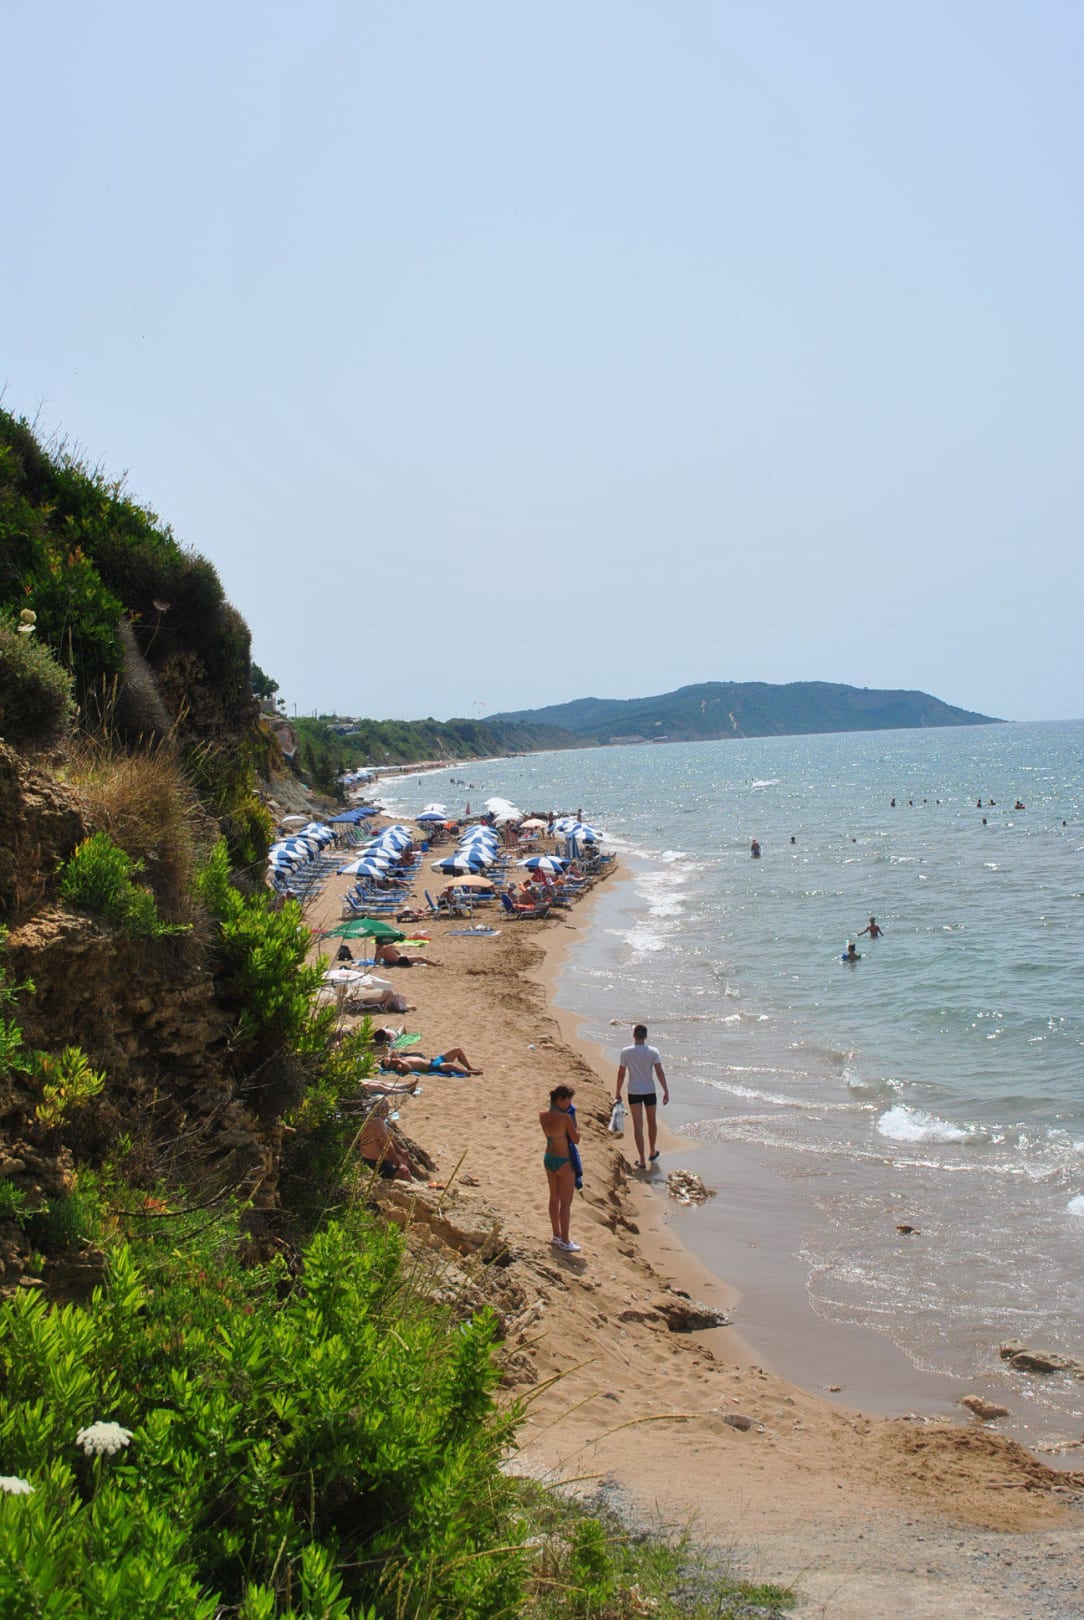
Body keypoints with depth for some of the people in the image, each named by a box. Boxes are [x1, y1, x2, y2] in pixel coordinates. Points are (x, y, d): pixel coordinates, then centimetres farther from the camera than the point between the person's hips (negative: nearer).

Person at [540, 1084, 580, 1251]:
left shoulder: (543, 1115, -3)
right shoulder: (565, 1118, -23)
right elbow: (575, 1139, -14)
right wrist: (574, 1121, -3)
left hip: (548, 1158, 7)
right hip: (564, 1162, -7)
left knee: (554, 1198, 19)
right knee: (566, 1202, 4)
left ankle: (556, 1236, 31)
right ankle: (565, 1241, 11)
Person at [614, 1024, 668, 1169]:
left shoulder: (626, 1052, -7)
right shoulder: (653, 1051, -8)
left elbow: (621, 1074, -4)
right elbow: (659, 1072, -13)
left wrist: (617, 1093, 7)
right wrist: (666, 1091, -8)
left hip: (634, 1092, -1)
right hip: (649, 1091, 1)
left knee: (638, 1126, 2)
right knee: (651, 1122, 21)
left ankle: (642, 1160, 0)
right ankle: (652, 1153, 37)